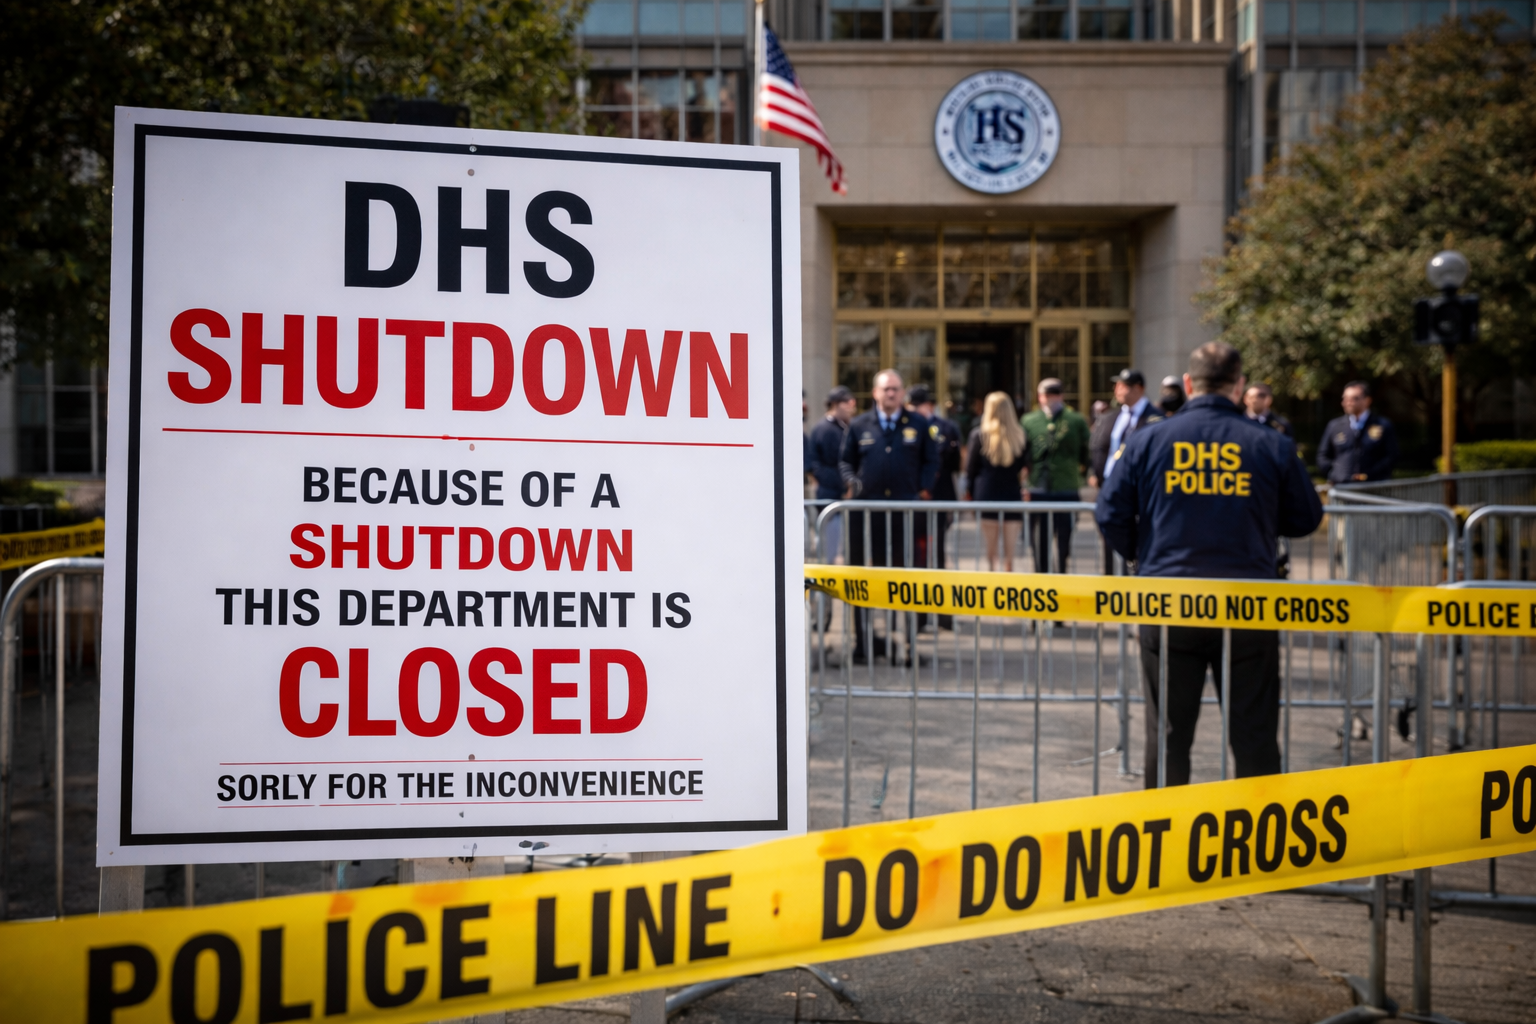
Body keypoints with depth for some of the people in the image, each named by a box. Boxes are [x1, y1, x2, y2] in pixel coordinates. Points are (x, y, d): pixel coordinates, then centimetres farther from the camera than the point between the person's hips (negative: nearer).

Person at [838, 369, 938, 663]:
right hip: (867, 509, 0)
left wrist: (924, 490, 0)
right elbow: (845, 460, 15)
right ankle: (862, 641, 7)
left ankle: (910, 637, 10)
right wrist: (851, 481, -4)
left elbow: (931, 460, 13)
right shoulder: (859, 425, 10)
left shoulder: (918, 424, 10)